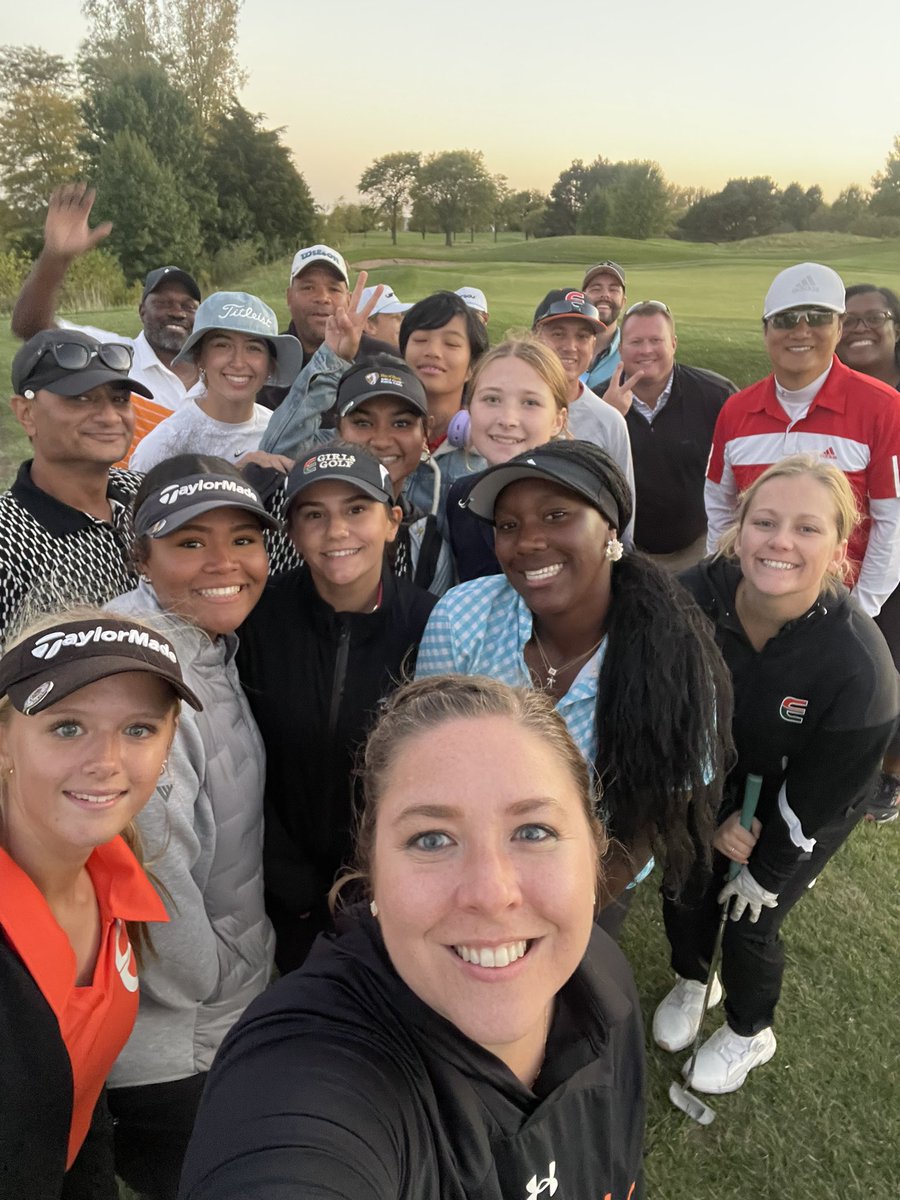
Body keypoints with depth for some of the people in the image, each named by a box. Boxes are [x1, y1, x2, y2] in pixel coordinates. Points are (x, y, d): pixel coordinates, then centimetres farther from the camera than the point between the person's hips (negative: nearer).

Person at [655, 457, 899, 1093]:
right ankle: (692, 982, 51)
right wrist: (717, 820, -12)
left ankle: (751, 1035, 43)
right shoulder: (696, 598, -28)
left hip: (804, 815, -3)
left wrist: (766, 873, -10)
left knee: (750, 923, 8)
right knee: (685, 890, 14)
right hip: (715, 784, 3)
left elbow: (814, 799, -22)